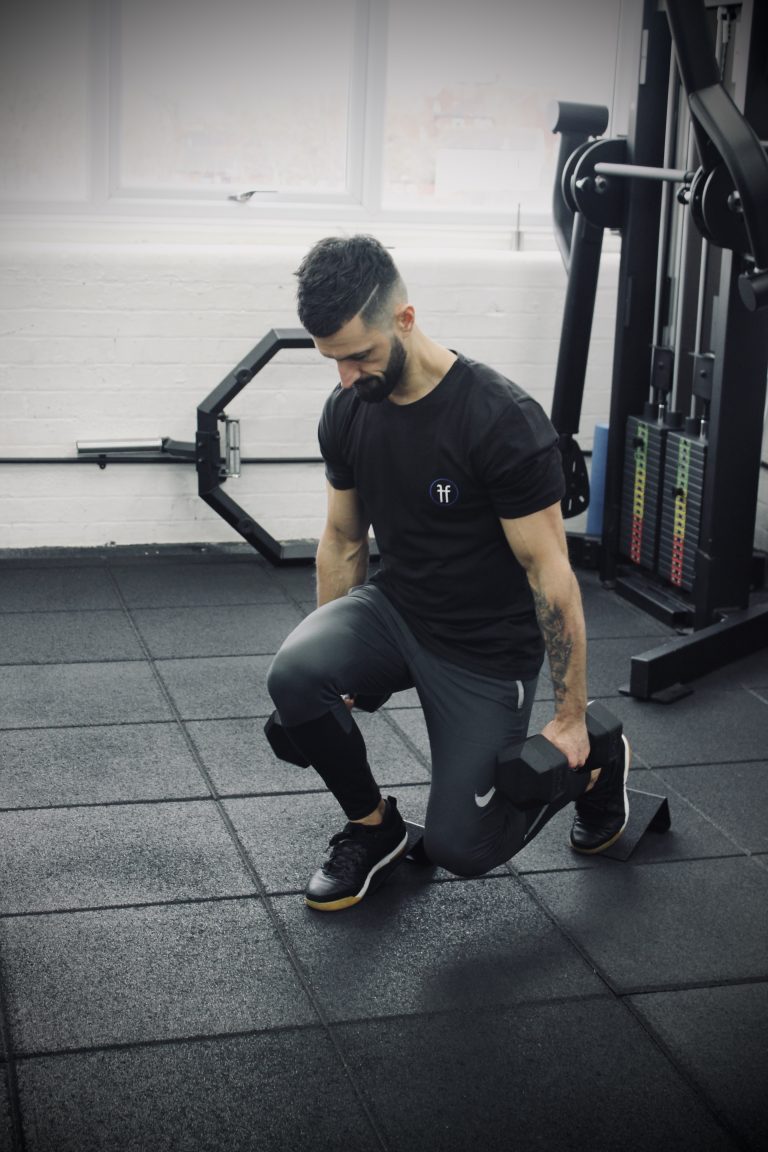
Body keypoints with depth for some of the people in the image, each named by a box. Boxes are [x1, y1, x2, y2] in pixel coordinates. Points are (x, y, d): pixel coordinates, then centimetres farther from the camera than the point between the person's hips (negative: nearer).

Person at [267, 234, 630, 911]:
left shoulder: (502, 422, -27)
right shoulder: (348, 411, -7)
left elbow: (549, 571, -21)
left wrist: (570, 717, -16)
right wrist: (334, 662, 14)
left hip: (486, 648, -5)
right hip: (396, 607, 5)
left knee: (461, 847, -4)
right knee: (294, 675, -26)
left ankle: (593, 764, 26)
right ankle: (373, 827, 3)